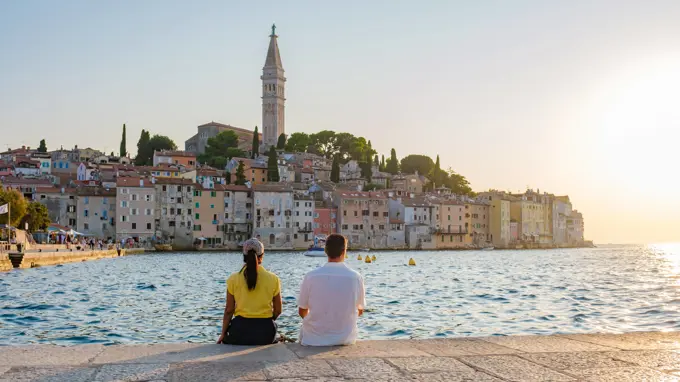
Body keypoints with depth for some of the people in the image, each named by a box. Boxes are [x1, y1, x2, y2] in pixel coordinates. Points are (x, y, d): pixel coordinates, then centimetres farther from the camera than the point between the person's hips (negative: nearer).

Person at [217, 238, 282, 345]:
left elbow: (229, 310, -1)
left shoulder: (234, 279, -4)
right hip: (265, 332, 1)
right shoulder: (273, 279, -3)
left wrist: (223, 333, 10)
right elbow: (278, 310, 3)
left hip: (241, 329, 0)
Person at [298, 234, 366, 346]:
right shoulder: (356, 277, -9)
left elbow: (302, 312, 0)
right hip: (345, 339, 1)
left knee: (303, 331, 29)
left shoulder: (311, 276, -11)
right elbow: (360, 311, 5)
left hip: (314, 339, -1)